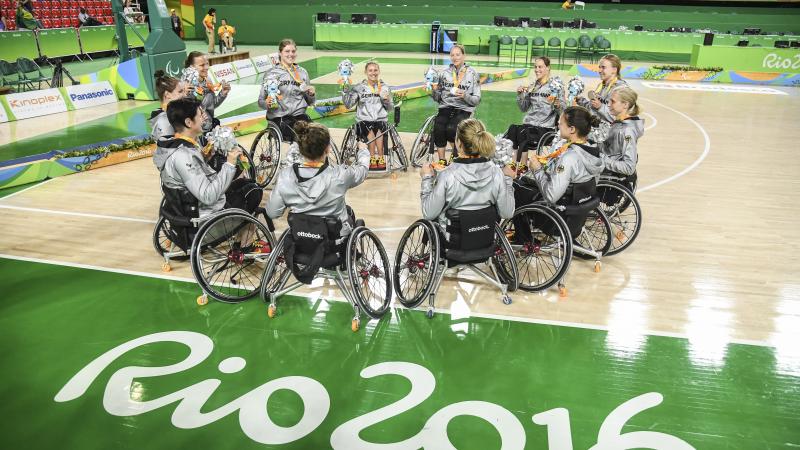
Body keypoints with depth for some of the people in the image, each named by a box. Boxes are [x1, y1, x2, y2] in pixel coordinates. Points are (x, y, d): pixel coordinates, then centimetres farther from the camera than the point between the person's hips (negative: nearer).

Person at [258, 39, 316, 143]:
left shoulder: (302, 72, 15)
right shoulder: (271, 73, 4)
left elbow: (309, 102, 20)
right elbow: (261, 101, 5)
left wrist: (312, 94, -2)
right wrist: (267, 103, -18)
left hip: (299, 114, 3)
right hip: (279, 117, -3)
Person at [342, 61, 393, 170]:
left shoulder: (385, 88, 12)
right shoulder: (359, 87, 7)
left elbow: (390, 108, 12)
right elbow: (348, 105, 1)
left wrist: (386, 100, -8)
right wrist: (346, 91, -12)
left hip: (380, 119, 1)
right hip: (364, 120, -1)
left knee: (379, 130, -31)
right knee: (370, 131, -32)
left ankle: (380, 158, -20)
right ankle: (373, 158, -21)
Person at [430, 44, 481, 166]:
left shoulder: (472, 74, 6)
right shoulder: (445, 73, 14)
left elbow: (477, 100, 2)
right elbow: (437, 98, 15)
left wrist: (465, 96, -17)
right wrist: (435, 91, -6)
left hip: (463, 110, -2)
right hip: (445, 107, 2)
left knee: (451, 129, -32)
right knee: (438, 128, -29)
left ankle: (456, 156, -5)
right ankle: (442, 161, -17)